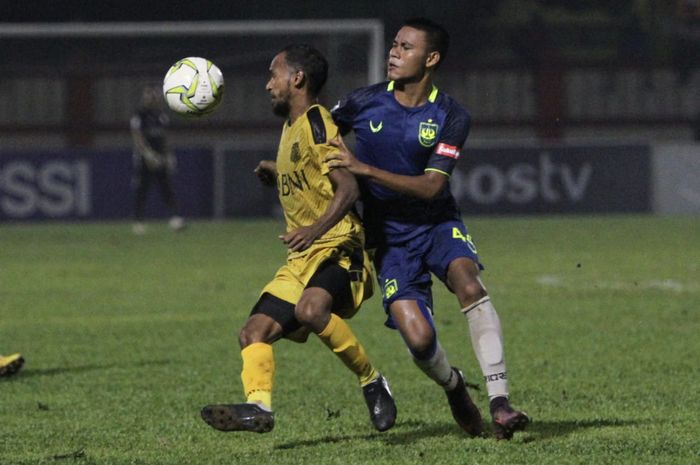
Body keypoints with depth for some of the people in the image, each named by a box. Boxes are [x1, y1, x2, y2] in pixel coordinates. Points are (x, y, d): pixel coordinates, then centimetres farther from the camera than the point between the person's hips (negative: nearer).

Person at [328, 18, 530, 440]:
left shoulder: (451, 117, -10)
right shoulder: (365, 102, -5)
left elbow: (432, 186, -18)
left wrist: (365, 169, -25)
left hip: (438, 224, -1)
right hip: (390, 239, 1)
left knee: (469, 283, -33)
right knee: (418, 338, -17)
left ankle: (500, 403, -33)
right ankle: (453, 386, 20)